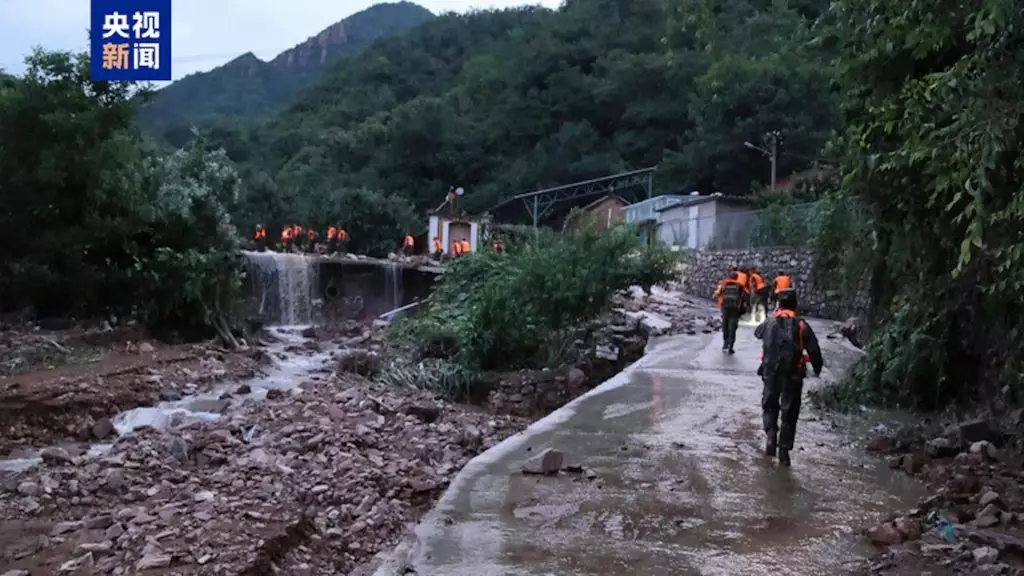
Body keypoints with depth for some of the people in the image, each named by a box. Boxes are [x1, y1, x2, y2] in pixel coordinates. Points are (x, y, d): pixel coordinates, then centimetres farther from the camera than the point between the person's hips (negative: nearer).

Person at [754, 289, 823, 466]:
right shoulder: (801, 325, -6)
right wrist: (817, 368, 10)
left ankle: (771, 433, -4)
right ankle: (784, 452, 8)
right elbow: (814, 350, -6)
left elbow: (757, 332, 23)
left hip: (771, 373, 1)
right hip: (793, 375, -1)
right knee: (789, 413, 8)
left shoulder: (769, 323, 0)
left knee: (769, 405, 21)